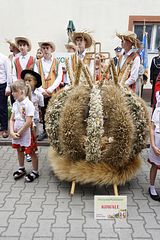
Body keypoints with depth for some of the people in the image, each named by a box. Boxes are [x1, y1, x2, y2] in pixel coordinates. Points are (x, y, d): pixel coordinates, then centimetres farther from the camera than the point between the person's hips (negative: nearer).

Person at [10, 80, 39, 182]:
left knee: (31, 152, 7)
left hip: (26, 133, -7)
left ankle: (35, 171, 23)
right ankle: (21, 169, 41)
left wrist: (19, 132, -15)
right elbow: (12, 119, 4)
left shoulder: (28, 104, -20)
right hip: (16, 133, 7)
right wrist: (12, 132, -8)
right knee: (19, 151, 21)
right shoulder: (15, 104, 2)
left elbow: (28, 122, -22)